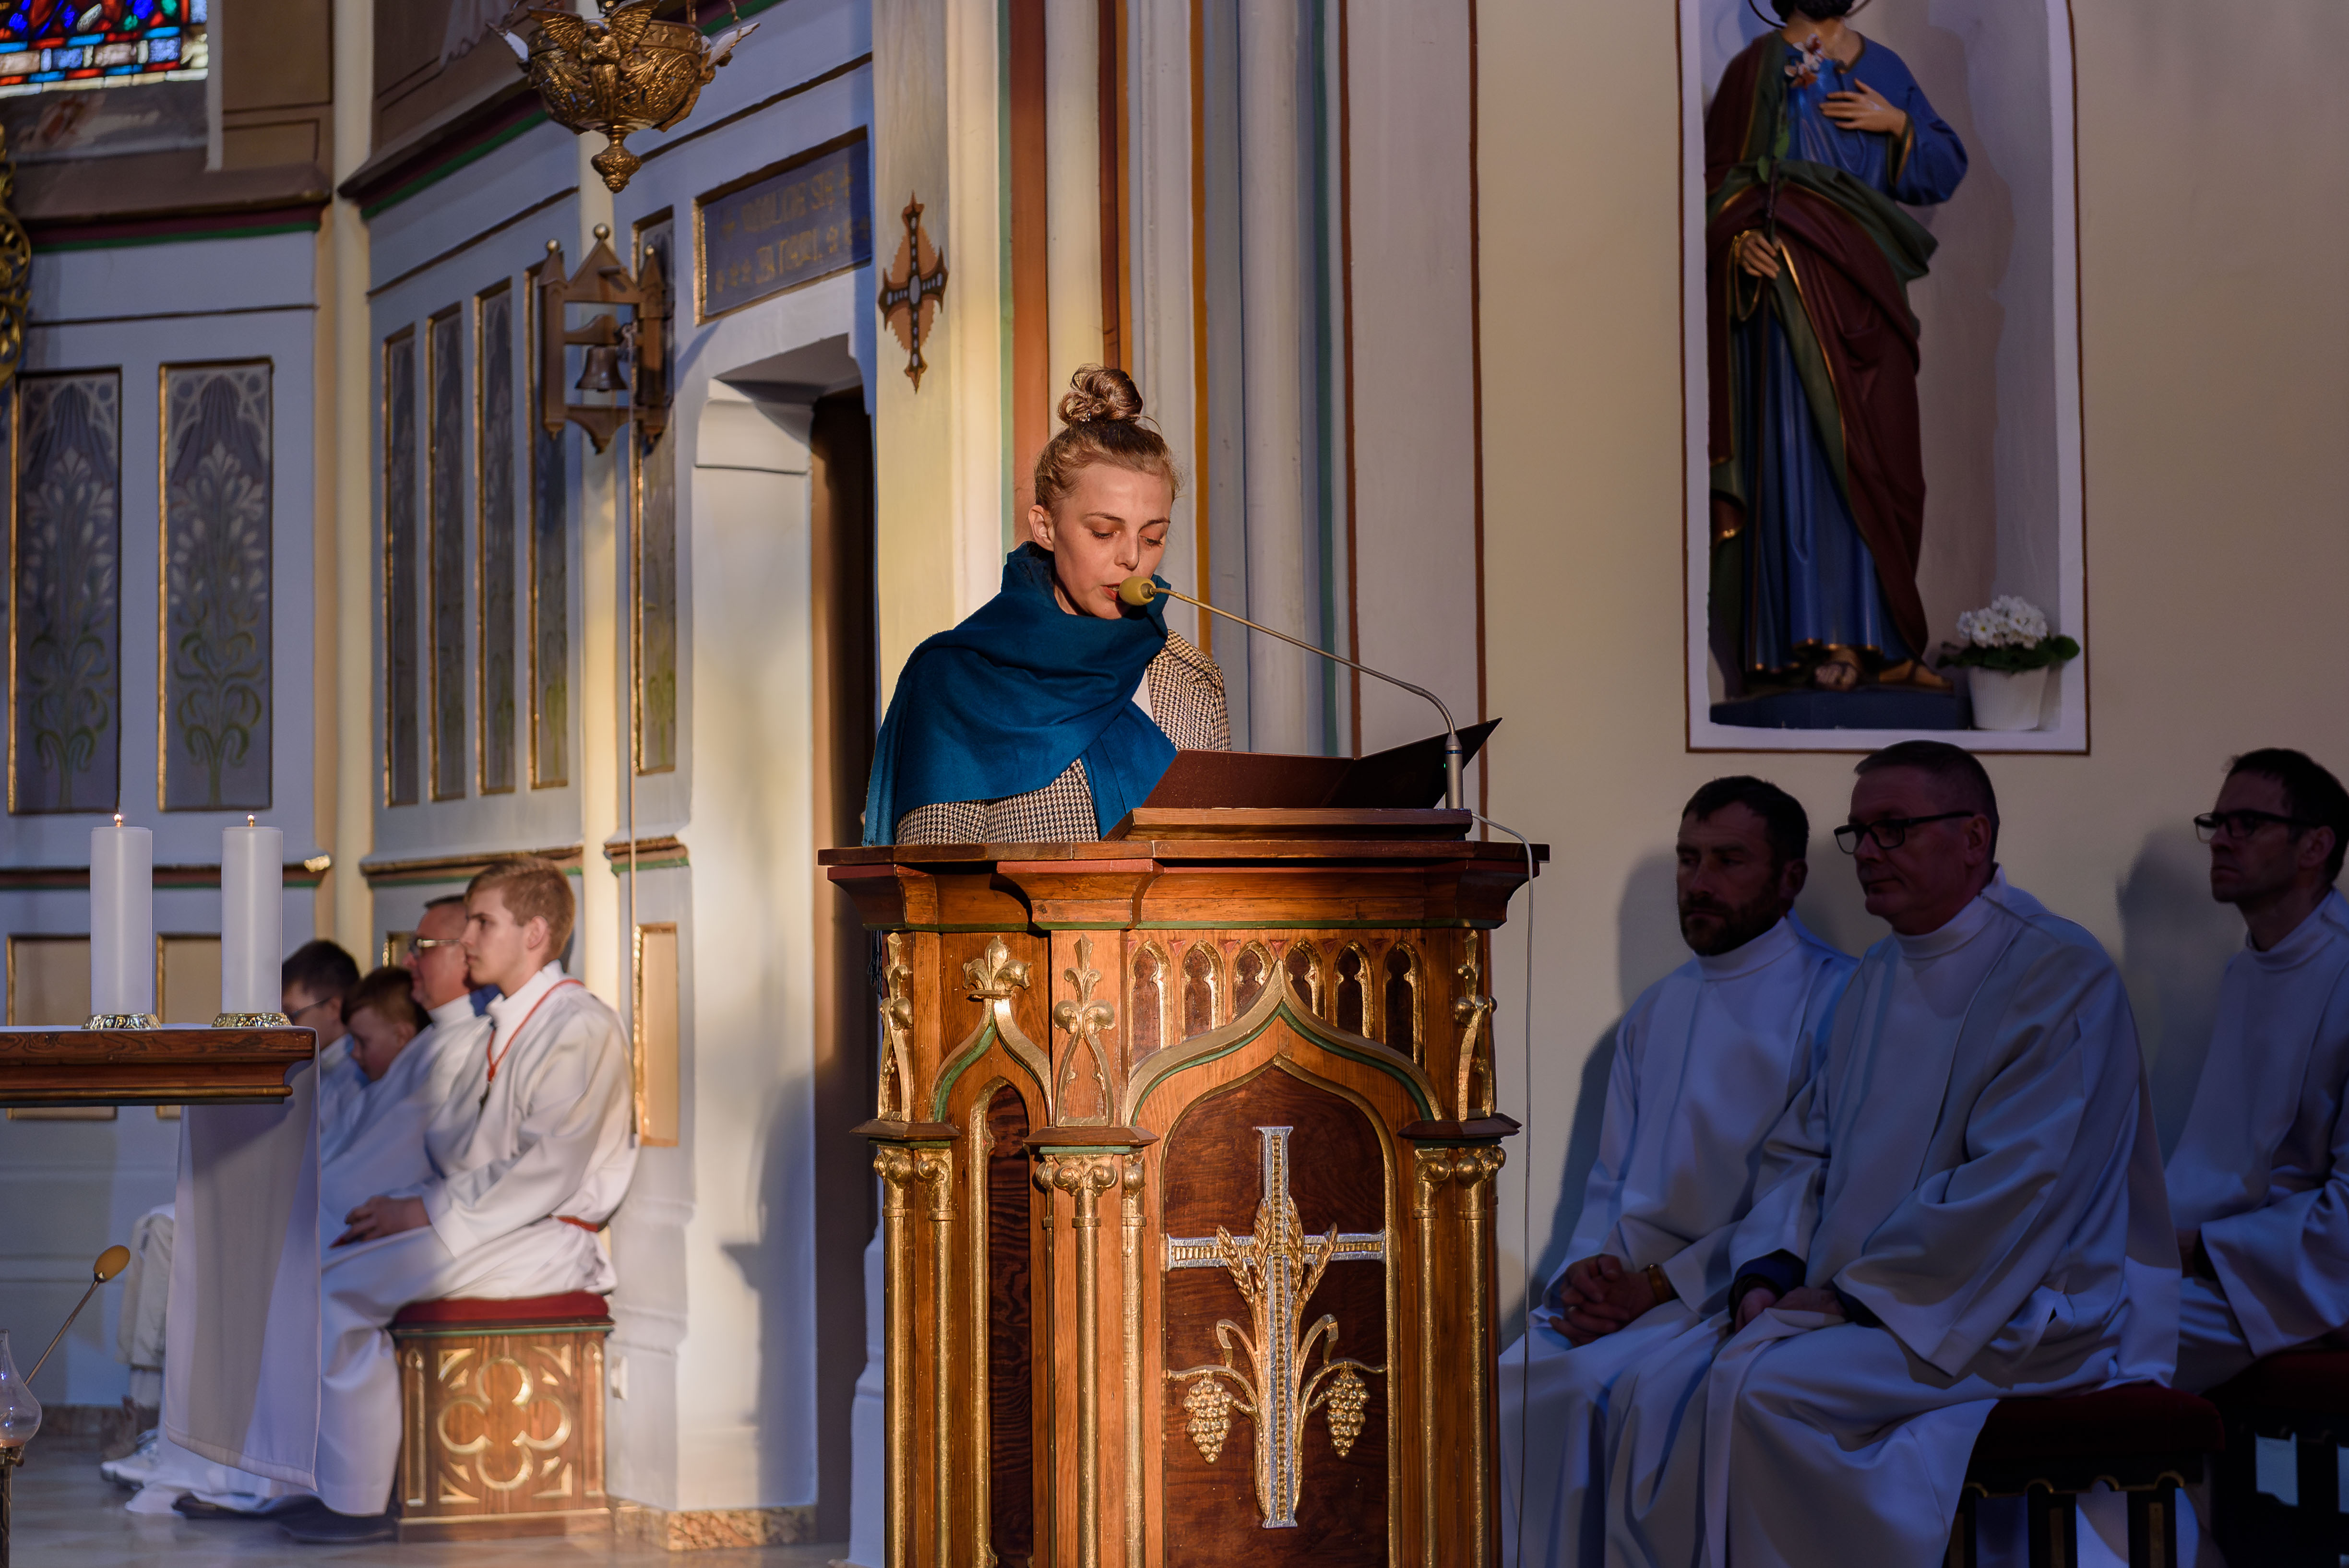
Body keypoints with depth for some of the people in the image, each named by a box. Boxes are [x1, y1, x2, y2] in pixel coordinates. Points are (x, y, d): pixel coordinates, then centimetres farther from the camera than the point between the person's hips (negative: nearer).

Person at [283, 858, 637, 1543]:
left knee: (341, 1292, -18)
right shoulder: (503, 1029, 19)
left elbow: (549, 1172, -19)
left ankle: (360, 1504, -13)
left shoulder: (580, 1028, -11)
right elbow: (450, 1145, 20)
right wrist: (402, 1206, 1)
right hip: (493, 1225, 9)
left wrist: (430, 1213, -17)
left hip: (548, 1240, -9)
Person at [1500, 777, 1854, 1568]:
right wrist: (1586, 1268, -1)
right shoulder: (1655, 1013, 22)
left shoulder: (1831, 1000, -3)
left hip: (1727, 1295, -6)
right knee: (1502, 1380, -20)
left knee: (1578, 1388, -30)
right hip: (1619, 1291, 6)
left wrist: (1661, 1285, -14)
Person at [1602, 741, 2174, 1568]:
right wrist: (1768, 1271, -2)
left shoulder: (2058, 973, -10)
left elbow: (2013, 1186, -19)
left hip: (2014, 1316, -8)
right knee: (1651, 1393, -13)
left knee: (1757, 1388, -28)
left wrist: (1853, 1291, -17)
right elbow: (1801, 1146, 18)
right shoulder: (1879, 978, 16)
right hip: (1857, 1300, 8)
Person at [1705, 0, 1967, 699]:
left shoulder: (1884, 69, 15)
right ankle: (1817, 640, -9)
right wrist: (1739, 240, -18)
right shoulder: (1759, 68, 2)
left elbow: (1948, 168, 13)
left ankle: (1880, 642, 8)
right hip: (1794, 284, -5)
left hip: (1870, 292, 5)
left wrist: (1899, 125, -5)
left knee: (1882, 459, 3)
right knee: (1803, 451, -9)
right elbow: (1720, 175, -1)